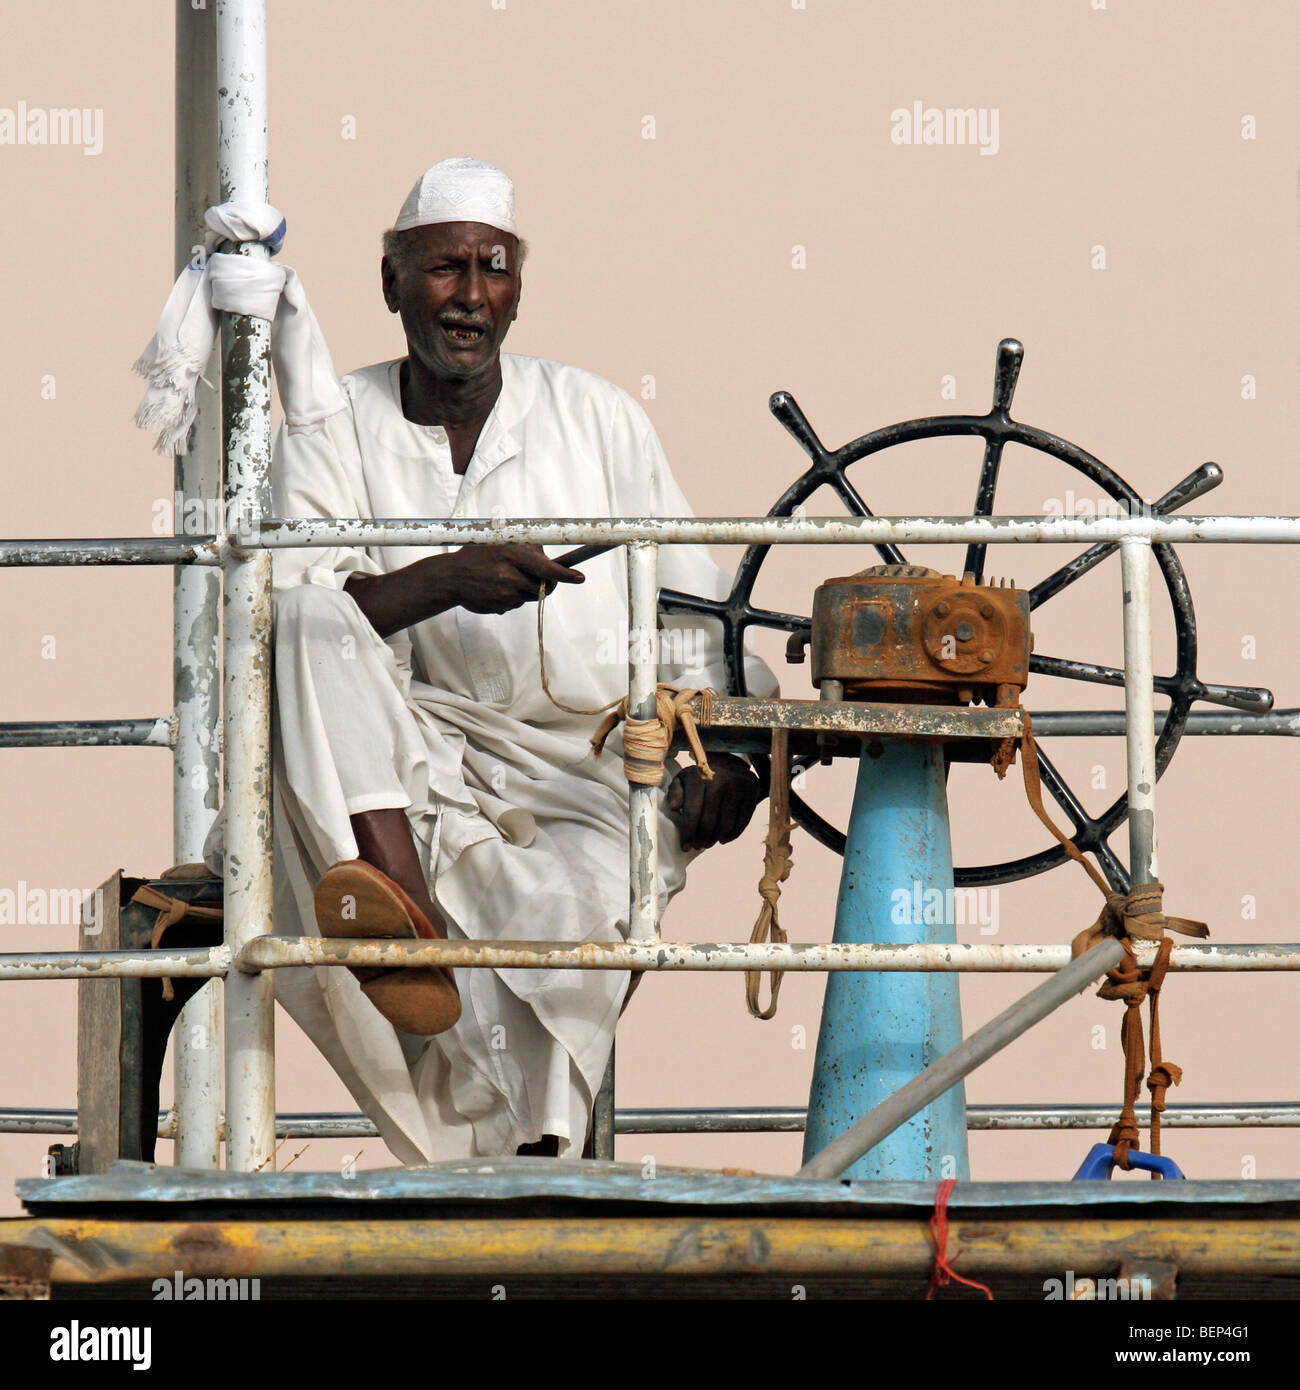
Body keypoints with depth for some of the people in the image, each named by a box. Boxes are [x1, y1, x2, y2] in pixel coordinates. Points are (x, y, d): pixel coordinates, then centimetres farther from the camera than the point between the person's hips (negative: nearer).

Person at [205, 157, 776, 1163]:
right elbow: (273, 608, -8)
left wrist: (724, 750, -6)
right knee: (314, 624, -29)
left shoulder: (599, 419, 13)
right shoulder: (335, 440, 10)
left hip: (589, 782, 0)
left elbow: (697, 617, 13)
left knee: (578, 904, -35)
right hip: (408, 776, 0)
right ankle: (404, 903, -49)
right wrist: (445, 579, -23)